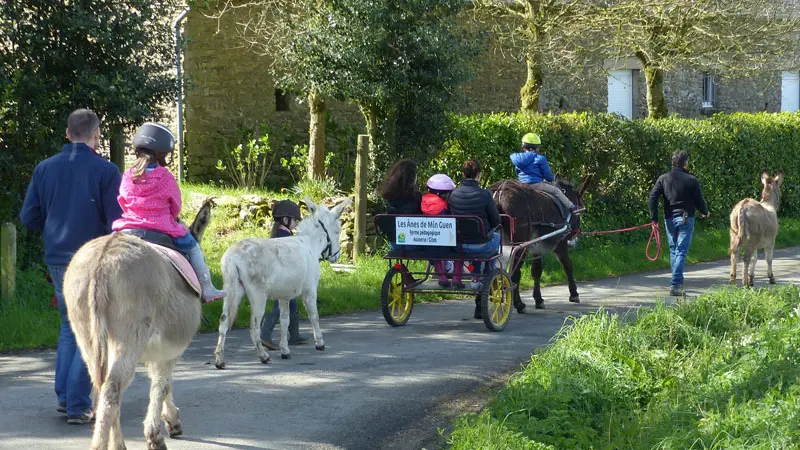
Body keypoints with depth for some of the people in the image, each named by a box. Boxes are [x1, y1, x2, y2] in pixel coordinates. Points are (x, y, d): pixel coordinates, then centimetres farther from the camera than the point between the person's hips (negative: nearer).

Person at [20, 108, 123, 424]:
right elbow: (117, 223, -13)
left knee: (69, 325, 21)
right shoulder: (105, 171, -10)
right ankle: (78, 406, -1)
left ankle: (64, 396, 19)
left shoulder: (45, 169, 3)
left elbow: (29, 218, 6)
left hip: (57, 259, 5)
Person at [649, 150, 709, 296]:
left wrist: (654, 217, 2)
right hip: (686, 218, -4)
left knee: (673, 251, 18)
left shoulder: (663, 178, 3)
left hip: (669, 219, 4)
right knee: (681, 252, -5)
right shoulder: (691, 180, -6)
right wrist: (705, 212, 20)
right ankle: (675, 285, -14)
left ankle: (678, 282, 25)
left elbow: (653, 197, -3)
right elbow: (699, 201, -1)